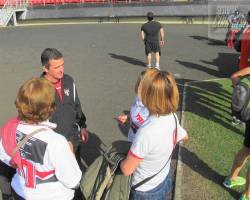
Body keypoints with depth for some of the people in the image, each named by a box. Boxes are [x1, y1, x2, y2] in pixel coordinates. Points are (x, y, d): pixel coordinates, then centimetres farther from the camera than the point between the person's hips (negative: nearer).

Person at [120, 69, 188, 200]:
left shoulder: (146, 132, -38)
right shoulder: (172, 117, -14)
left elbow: (126, 170, -25)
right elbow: (184, 137, 9)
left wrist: (120, 161, -5)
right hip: (164, 181, 6)